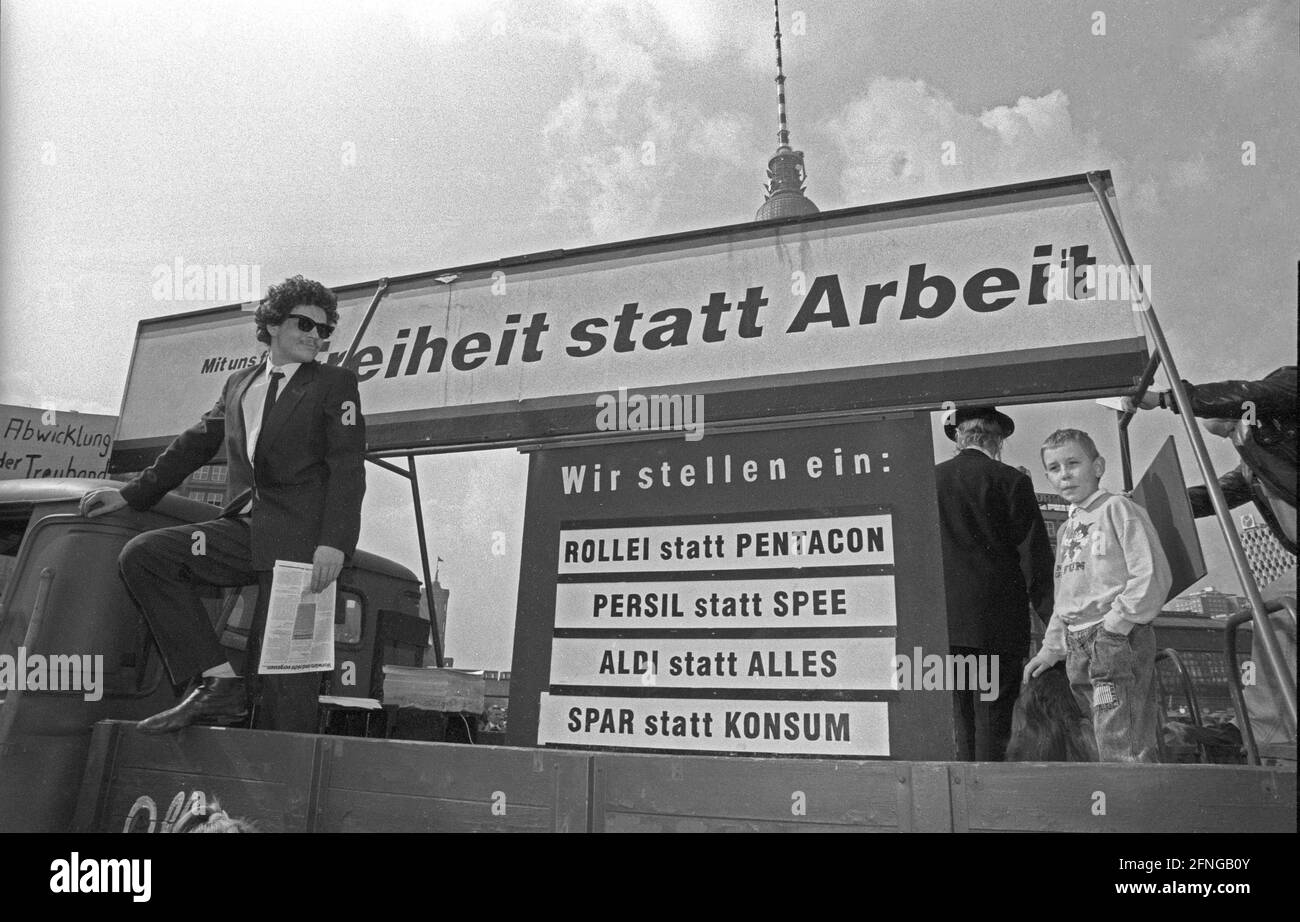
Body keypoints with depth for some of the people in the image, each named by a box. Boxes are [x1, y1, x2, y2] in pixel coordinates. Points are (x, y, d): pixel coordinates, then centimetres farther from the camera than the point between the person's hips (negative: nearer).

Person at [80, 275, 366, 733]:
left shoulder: (336, 383, 3)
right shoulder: (237, 384, 19)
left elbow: (348, 469, -7)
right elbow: (194, 445, 26)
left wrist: (334, 542, -18)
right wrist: (130, 494, 17)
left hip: (301, 539, -5)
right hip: (244, 530, 6)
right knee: (142, 554, -11)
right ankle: (218, 682, -9)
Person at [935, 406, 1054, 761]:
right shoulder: (1010, 481, -6)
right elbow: (1036, 551, -4)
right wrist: (1044, 608, 6)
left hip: (946, 622, 3)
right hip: (998, 621, -3)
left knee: (961, 717, 12)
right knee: (994, 717, 3)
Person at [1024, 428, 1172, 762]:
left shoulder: (1117, 509, -4)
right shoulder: (1066, 528, 20)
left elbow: (1153, 576, -13)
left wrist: (1115, 623, -14)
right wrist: (1051, 647, 21)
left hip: (1118, 639, -8)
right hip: (1077, 646, 8)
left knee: (1123, 750, -11)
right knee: (1105, 743, 11)